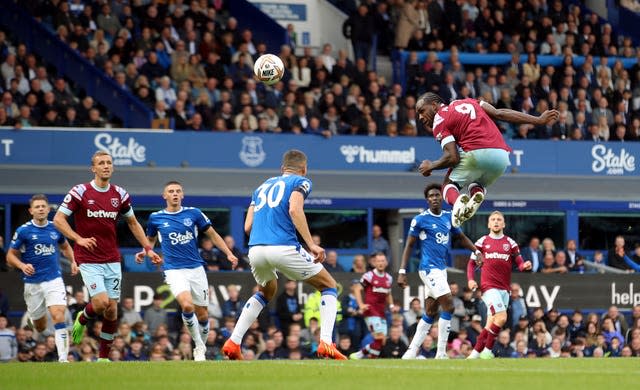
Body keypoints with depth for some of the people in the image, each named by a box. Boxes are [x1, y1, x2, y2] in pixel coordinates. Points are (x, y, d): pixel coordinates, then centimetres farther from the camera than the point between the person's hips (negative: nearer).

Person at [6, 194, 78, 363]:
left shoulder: (56, 228, 5)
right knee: (40, 326, 8)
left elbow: (65, 246, 25)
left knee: (58, 316, -20)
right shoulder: (23, 231, -5)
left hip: (54, 280, 1)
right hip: (33, 283, -1)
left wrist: (73, 262, 8)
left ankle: (63, 358, -23)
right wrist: (22, 266, -19)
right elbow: (11, 256, 0)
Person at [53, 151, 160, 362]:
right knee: (101, 302, -19)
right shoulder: (80, 192, -8)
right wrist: (79, 239, -20)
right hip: (89, 260, -4)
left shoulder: (120, 194, 5)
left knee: (112, 310, 1)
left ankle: (103, 356, 13)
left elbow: (133, 223, 18)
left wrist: (148, 249, 10)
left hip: (112, 261, 4)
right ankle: (82, 319, 16)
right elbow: (58, 219, -7)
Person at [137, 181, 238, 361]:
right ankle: (199, 347, -9)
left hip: (196, 268, 2)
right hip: (174, 270, -2)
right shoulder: (156, 218, 4)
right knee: (187, 305, -26)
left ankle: (202, 348, 28)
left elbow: (212, 234, 11)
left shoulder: (193, 213, 3)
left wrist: (229, 253, 3)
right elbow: (151, 239, 22)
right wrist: (144, 252, 3)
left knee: (202, 315, 4)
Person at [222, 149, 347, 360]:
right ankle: (326, 343, -7)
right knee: (329, 287, 11)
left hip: (255, 249, 6)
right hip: (284, 247, -6)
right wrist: (311, 245, -14)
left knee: (266, 292, 34)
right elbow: (295, 210, -11)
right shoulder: (301, 182, 10)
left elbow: (248, 227, 20)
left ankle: (233, 343, 21)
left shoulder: (263, 186, 27)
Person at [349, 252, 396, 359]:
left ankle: (359, 354, 16)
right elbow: (357, 289, -4)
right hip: (371, 311, -7)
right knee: (380, 338, -17)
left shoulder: (389, 278, 13)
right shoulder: (369, 275, -6)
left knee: (382, 342, 4)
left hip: (382, 313, 7)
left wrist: (391, 305, 8)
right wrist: (361, 305, -16)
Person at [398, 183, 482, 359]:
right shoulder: (420, 219, -7)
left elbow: (461, 237, 22)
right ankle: (441, 354, -12)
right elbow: (409, 246, -4)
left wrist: (476, 251, 6)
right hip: (429, 269, -7)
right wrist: (402, 272, -8)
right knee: (448, 306, -16)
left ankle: (411, 353, 15)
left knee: (430, 313, 9)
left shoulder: (449, 217, 10)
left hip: (441, 269, 7)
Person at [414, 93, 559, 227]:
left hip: (477, 154, -5)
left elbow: (452, 157, -4)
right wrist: (538, 120, 18)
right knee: (478, 184, 34)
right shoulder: (468, 102, 26)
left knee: (449, 185, 20)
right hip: (502, 156, 6)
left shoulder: (439, 122, 7)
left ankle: (457, 200, -16)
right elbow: (500, 113, 16)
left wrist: (431, 166, 14)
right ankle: (477, 195, -3)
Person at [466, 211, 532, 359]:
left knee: (491, 323, 4)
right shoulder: (482, 241, 7)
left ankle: (475, 353, 13)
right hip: (489, 287, -4)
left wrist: (525, 266, -17)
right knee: (501, 317, -20)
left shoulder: (510, 243, 11)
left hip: (504, 288, 4)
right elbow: (472, 263, 12)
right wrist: (470, 279, -4)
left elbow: (519, 263, 6)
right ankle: (487, 351, -11)